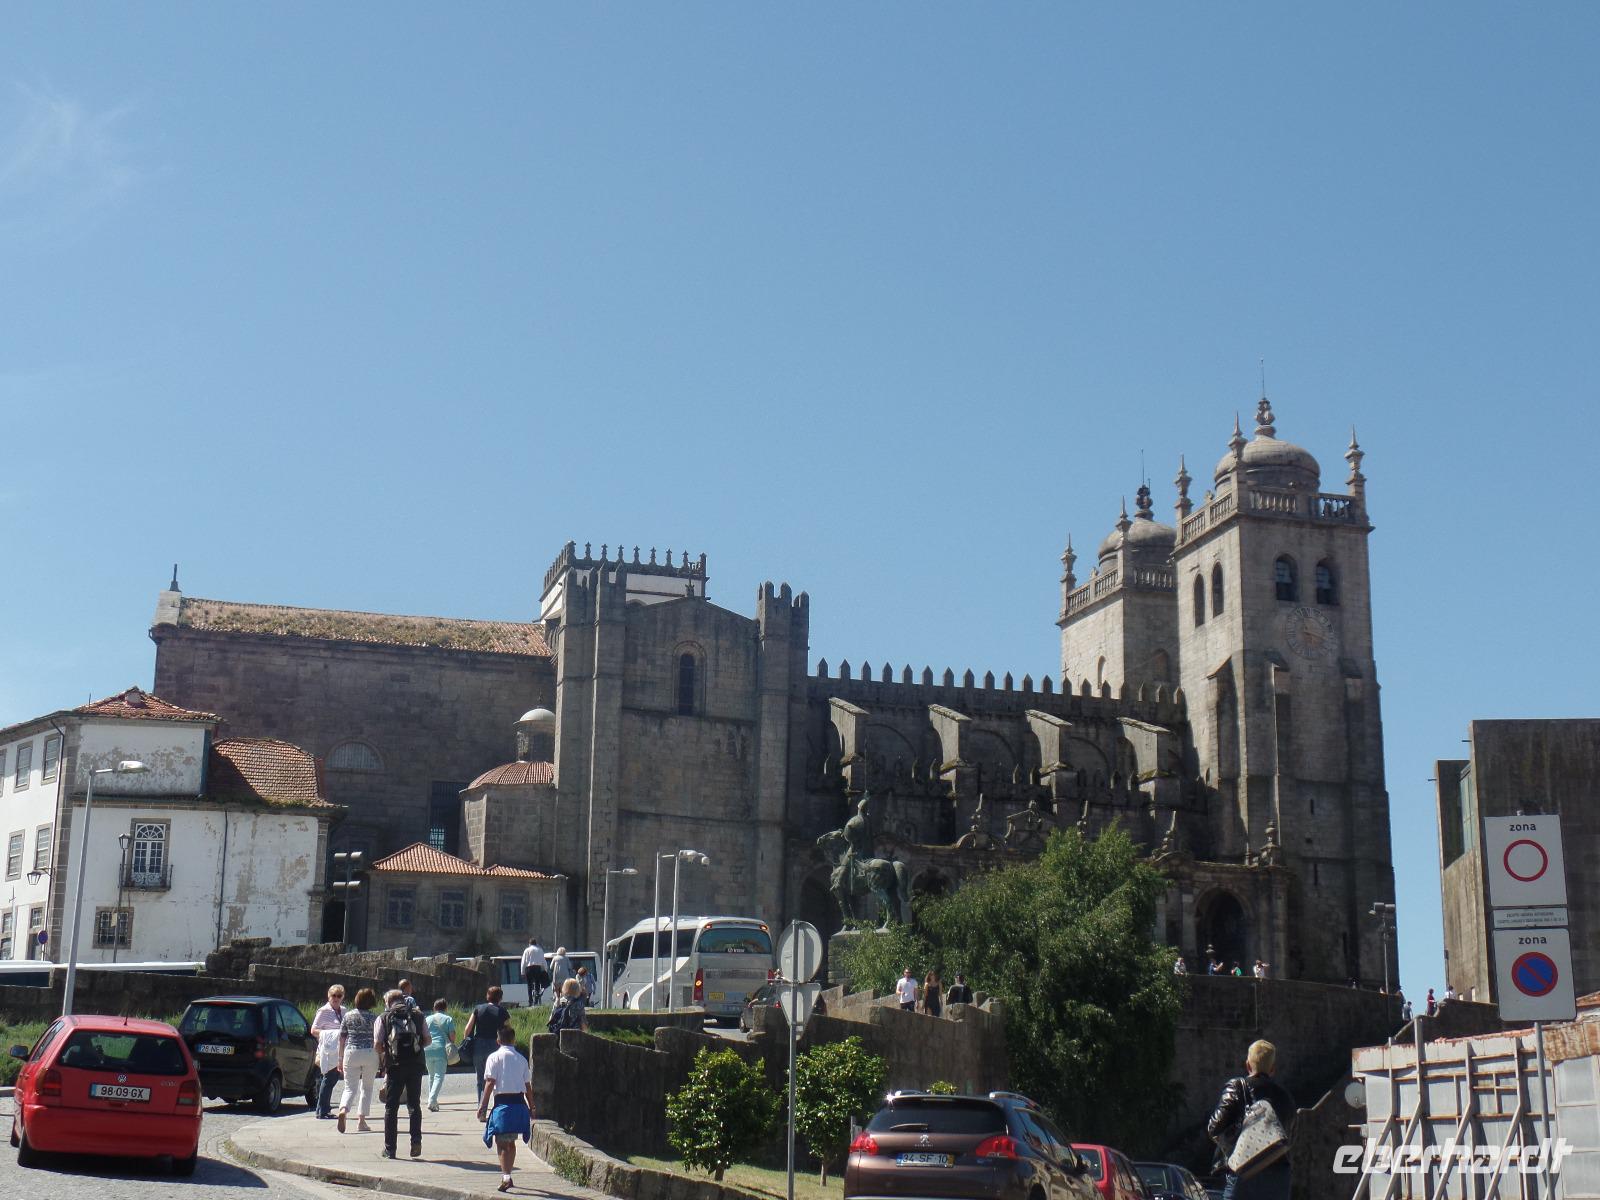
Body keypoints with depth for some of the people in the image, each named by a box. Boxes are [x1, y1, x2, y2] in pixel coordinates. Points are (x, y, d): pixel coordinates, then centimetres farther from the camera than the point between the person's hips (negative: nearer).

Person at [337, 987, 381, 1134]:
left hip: (351, 1053, 2)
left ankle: (343, 1110, -25)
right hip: (370, 1054, -2)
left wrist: (340, 1059, 15)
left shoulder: (348, 1015, 4)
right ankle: (361, 1120, 10)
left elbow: (341, 1038, 8)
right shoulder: (373, 1018, -5)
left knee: (350, 1087, 4)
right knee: (367, 1088, 13)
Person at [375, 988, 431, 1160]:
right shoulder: (418, 1015, 9)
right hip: (416, 1064, 2)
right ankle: (416, 1141, -2)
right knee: (414, 1105, 12)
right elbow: (427, 1040, 8)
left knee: (391, 1107, 7)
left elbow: (378, 1045, -4)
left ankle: (389, 1148, 8)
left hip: (394, 1065, -2)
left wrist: (384, 1059, 14)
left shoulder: (383, 1018, 3)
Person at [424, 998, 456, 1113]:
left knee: (431, 1075, 19)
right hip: (441, 1050, -4)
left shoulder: (427, 1019, 14)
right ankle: (432, 1101, -22)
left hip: (428, 1049, 4)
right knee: (439, 1076, -6)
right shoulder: (448, 1019, 4)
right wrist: (452, 1046, 13)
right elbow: (452, 1035, -4)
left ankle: (432, 1100, 23)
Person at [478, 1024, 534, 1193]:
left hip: (503, 1103, -5)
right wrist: (531, 1108, 17)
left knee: (502, 1142, -4)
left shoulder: (495, 1057, -3)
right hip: (519, 1102, 5)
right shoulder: (521, 1059, 9)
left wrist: (483, 1106, -6)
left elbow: (490, 1083, -9)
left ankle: (506, 1176, -20)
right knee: (511, 1142, 18)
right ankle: (507, 1175, 29)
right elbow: (528, 1086, 9)